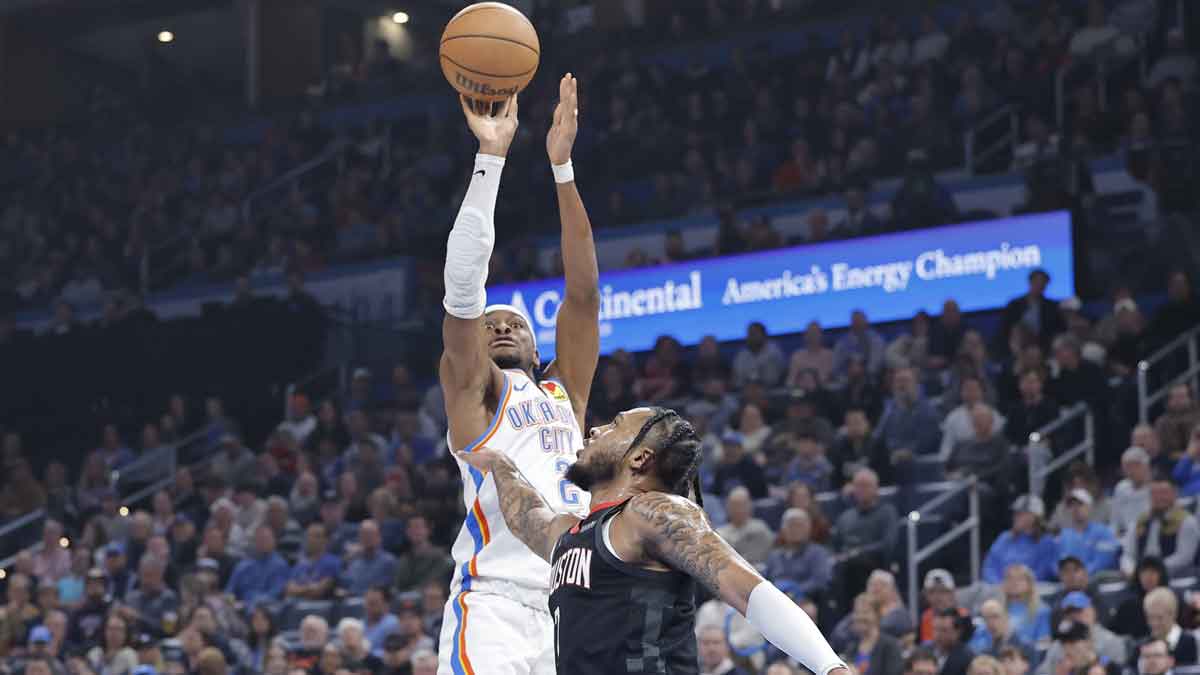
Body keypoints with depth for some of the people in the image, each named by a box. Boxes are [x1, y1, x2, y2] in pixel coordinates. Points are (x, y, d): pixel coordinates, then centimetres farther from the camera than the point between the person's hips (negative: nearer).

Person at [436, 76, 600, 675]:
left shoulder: (564, 392, 23)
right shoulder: (473, 390, 12)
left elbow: (583, 291, 14)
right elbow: (462, 284, -1)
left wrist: (562, 166, 8)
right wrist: (491, 158, -3)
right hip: (494, 606, -5)